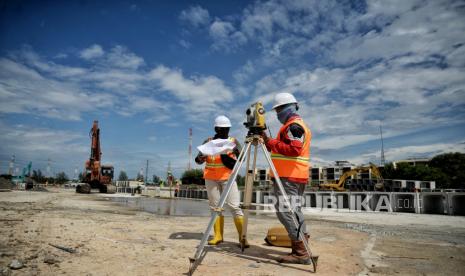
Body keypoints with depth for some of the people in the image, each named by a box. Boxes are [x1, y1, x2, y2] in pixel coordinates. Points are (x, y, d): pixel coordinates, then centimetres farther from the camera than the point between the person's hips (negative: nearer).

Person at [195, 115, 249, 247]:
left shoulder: (233, 141, 5)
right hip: (211, 178, 2)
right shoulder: (208, 141, 7)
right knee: (215, 206, 4)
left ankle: (242, 237, -4)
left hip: (228, 177, -2)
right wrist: (201, 158, -19)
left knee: (234, 206, -8)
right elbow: (198, 160, 3)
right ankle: (218, 236, 11)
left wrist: (235, 152, -21)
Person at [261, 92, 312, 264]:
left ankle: (301, 253, -9)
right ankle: (302, 249, 18)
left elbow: (294, 149, -23)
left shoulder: (293, 125, -9)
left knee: (284, 211, -11)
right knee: (294, 210, 13)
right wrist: (268, 142, 14)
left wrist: (270, 142, -17)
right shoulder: (297, 124, 24)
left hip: (288, 177, -11)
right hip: (295, 177, 11)